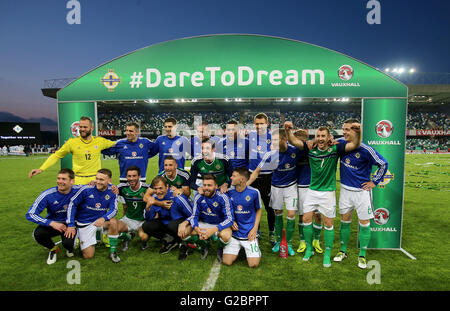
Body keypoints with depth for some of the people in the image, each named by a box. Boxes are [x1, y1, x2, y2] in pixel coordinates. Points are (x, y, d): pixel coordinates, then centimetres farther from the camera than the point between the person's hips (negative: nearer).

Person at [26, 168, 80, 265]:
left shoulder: (77, 190, -16)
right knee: (38, 234, -31)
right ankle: (53, 249, 5)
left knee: (68, 243, -30)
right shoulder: (47, 195, -18)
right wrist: (52, 223, -28)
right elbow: (30, 214, -17)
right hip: (52, 223, 1)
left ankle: (69, 248, 13)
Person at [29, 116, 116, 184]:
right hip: (78, 181, -1)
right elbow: (56, 155, 5)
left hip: (96, 180, 1)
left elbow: (114, 144, 19)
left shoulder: (99, 141, 1)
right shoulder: (72, 142, -1)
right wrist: (41, 169, -1)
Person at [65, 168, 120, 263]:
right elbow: (72, 204, -10)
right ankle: (79, 239, 29)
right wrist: (70, 225, -14)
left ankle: (112, 251, -12)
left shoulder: (111, 191, -10)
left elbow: (113, 209, -12)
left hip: (100, 220, 2)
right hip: (84, 224, -2)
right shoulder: (86, 189, -18)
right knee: (88, 255, -5)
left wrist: (103, 218, -34)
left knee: (113, 222, -33)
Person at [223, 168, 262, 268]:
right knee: (227, 262, -6)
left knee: (253, 264, -9)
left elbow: (259, 210, 6)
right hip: (234, 232, 2)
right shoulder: (229, 192, -3)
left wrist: (255, 228, -4)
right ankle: (239, 248, 23)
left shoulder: (254, 192, -9)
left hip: (249, 233, -2)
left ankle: (255, 248, 23)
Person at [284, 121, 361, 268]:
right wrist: (288, 130, -28)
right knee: (306, 219, 4)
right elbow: (294, 141, -9)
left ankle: (327, 254, 21)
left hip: (328, 192, -2)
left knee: (328, 223, 4)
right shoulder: (311, 149, -2)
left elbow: (354, 145, -15)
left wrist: (358, 133, -35)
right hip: (312, 191, 2)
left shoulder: (335, 149, -8)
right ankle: (309, 249, 23)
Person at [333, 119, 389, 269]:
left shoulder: (365, 149, -17)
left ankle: (362, 255, 20)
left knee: (364, 223, 4)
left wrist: (374, 182, -6)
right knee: (345, 220, 12)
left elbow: (383, 164, -8)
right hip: (345, 189, 4)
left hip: (362, 191, -4)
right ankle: (343, 251, 26)